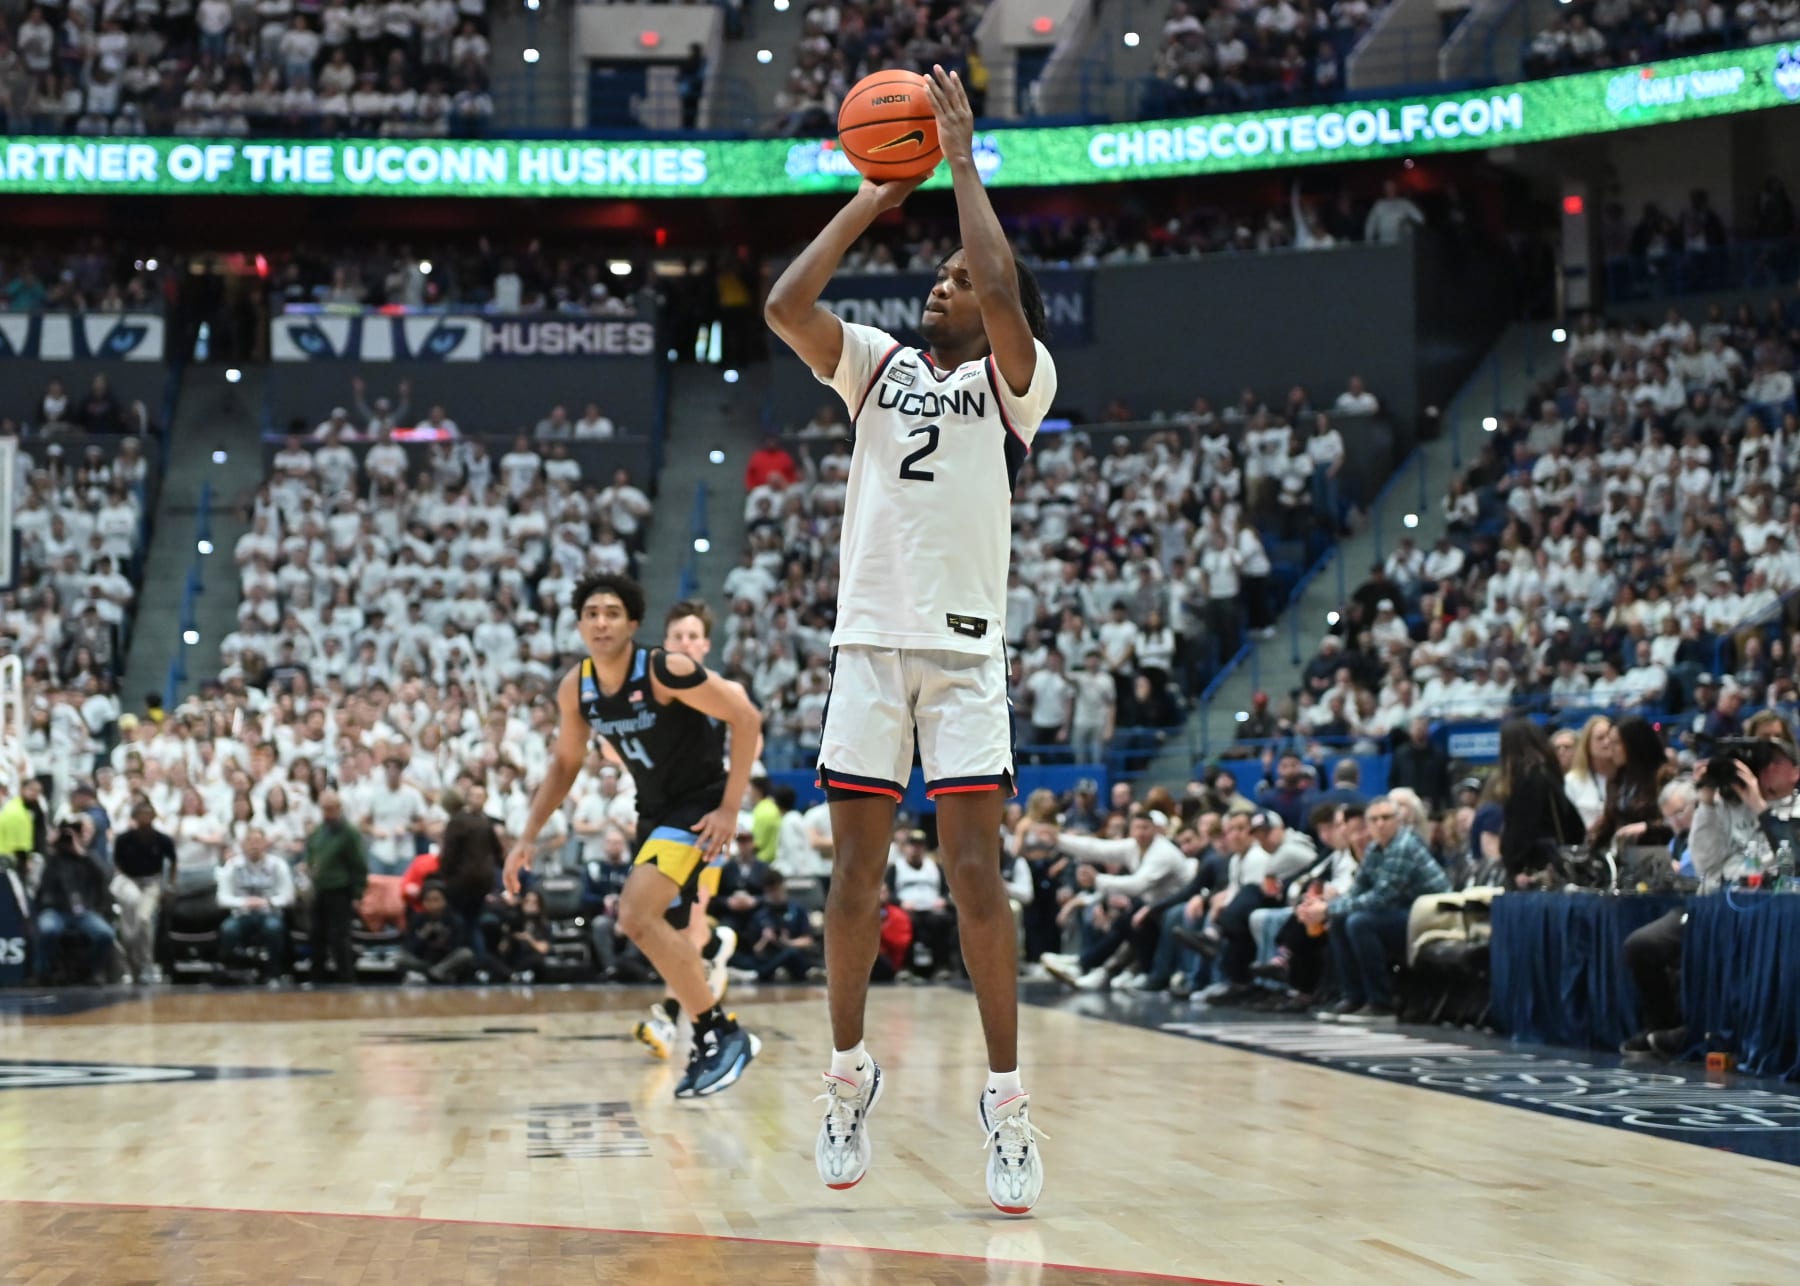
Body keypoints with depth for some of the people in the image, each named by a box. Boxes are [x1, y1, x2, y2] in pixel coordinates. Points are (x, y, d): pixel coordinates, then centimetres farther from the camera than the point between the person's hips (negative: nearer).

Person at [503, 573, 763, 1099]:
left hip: (698, 805, -8)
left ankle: (724, 1033, -13)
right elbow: (565, 763, 12)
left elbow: (746, 718, -18)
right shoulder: (575, 689, -3)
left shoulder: (665, 670, -23)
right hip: (654, 811, 8)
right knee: (662, 933, 15)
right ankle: (714, 1040, 35)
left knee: (637, 915, -24)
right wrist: (528, 836, 5)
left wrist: (731, 808, -20)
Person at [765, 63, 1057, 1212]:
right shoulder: (879, 365, 13)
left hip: (966, 648, -3)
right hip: (870, 640, 3)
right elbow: (786, 304, -2)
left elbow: (1005, 298, -17)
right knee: (858, 868, 4)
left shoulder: (1014, 382, 3)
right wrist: (875, 198, 4)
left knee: (976, 871, -8)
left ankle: (1008, 1103, -3)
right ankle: (849, 1076, 18)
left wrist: (962, 161, -9)